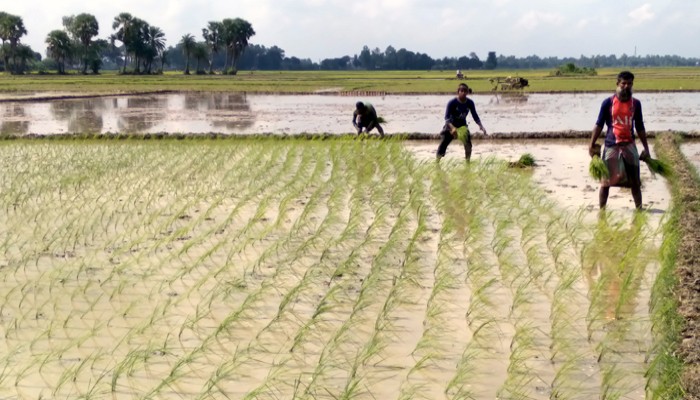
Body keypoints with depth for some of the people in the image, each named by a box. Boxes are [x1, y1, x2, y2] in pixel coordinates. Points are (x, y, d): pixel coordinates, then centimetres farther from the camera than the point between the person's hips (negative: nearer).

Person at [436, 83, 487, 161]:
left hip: (462, 125, 4)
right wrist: (452, 127, -46)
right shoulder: (452, 103, -23)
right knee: (444, 142, -13)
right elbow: (447, 117, -30)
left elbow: (475, 116, -1)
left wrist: (481, 126, -17)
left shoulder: (470, 103, -10)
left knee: (468, 144, -5)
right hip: (451, 125, -4)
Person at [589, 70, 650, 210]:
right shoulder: (608, 102, -3)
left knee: (635, 182, 4)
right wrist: (591, 145, -7)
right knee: (606, 181, 1)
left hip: (629, 145, 2)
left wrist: (646, 148, 11)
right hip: (611, 145, -2)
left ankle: (639, 211, 12)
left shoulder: (636, 103, 5)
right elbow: (599, 124, -1)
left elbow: (640, 127, 12)